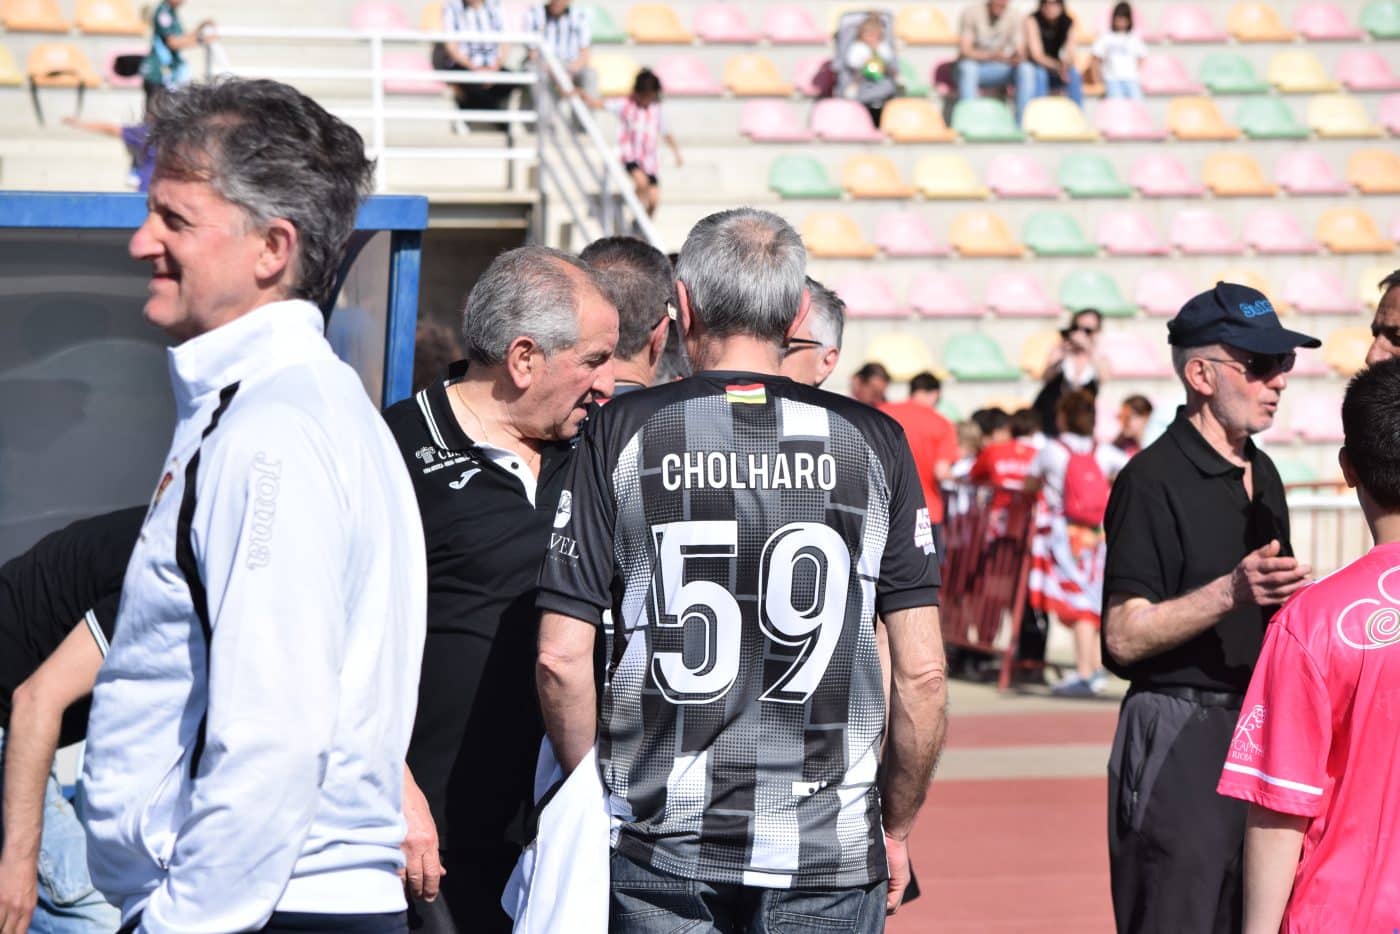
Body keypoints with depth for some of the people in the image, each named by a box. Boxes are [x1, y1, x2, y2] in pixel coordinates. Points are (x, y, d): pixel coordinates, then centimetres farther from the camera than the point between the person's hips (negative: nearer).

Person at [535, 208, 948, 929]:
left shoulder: (621, 433, -1)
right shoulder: (871, 440, 1)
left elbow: (560, 659, -4)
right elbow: (922, 671, -1)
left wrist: (599, 796, 10)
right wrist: (895, 828, 11)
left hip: (661, 849, 0)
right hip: (831, 856, 0)